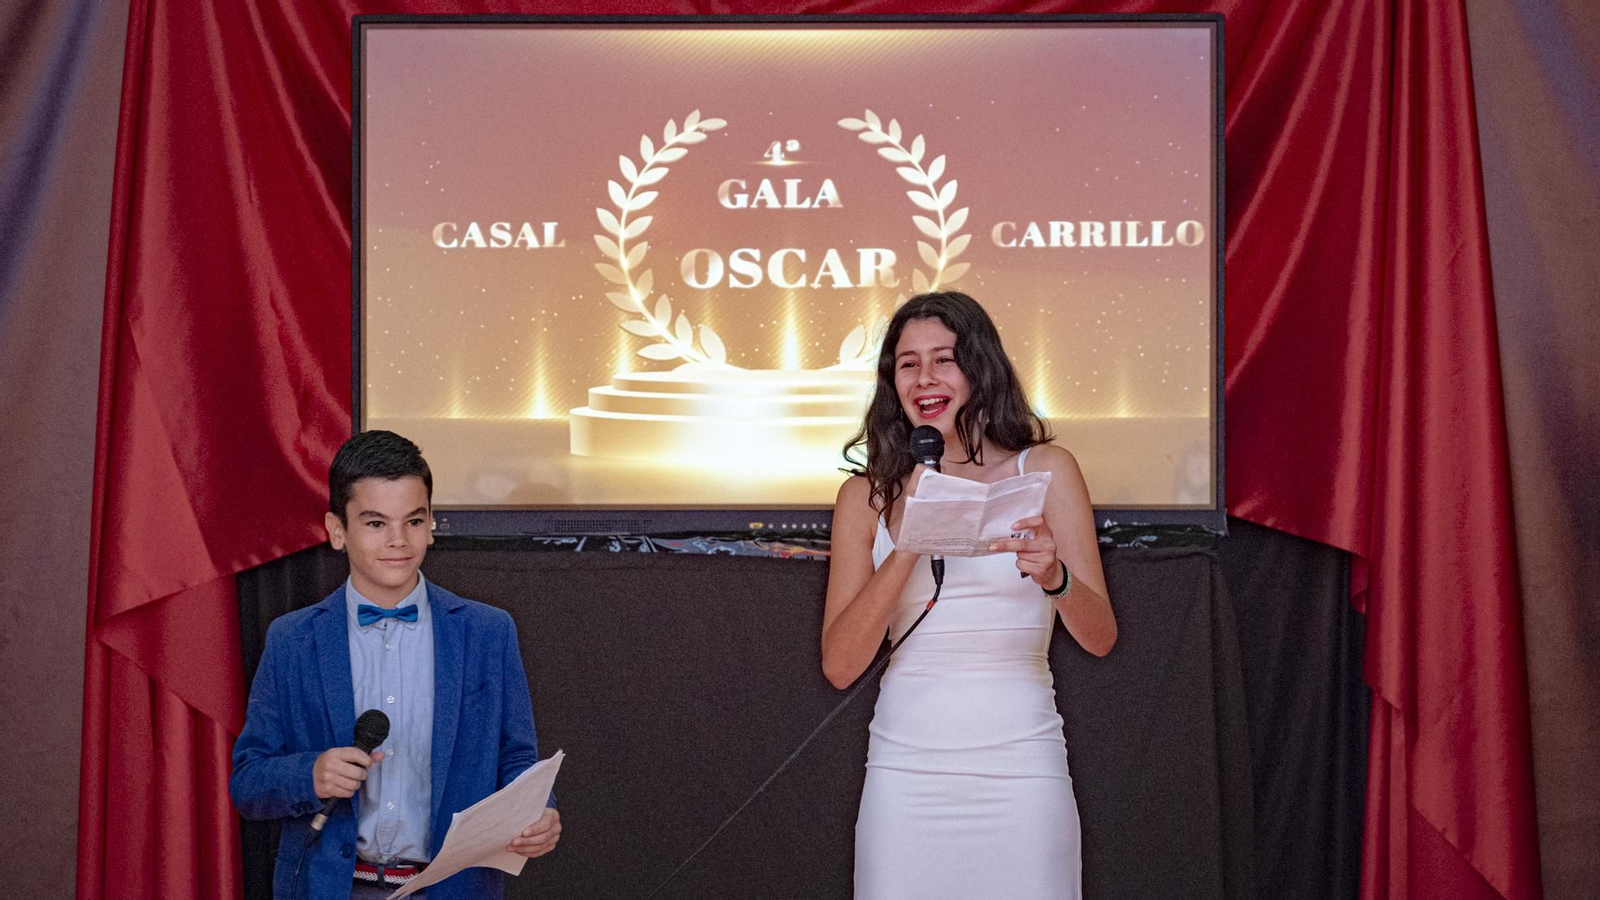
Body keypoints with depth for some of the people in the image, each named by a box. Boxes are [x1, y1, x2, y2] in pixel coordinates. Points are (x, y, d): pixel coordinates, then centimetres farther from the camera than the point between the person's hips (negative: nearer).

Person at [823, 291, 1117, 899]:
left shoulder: (1045, 470, 2)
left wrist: (1054, 576, -23)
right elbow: (838, 665, -3)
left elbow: (1100, 637, -1)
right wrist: (909, 545, -15)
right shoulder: (867, 496, 5)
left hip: (1020, 767, -1)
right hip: (905, 771, 1)